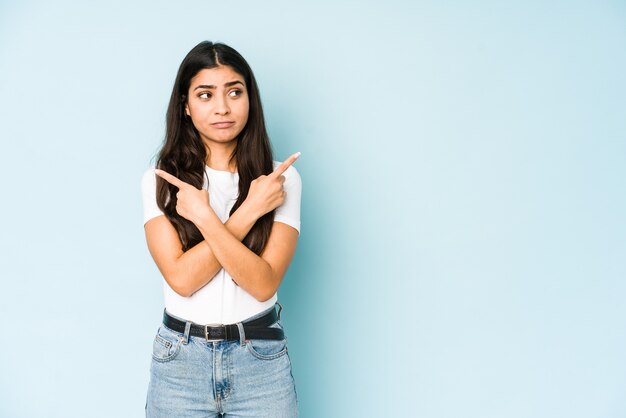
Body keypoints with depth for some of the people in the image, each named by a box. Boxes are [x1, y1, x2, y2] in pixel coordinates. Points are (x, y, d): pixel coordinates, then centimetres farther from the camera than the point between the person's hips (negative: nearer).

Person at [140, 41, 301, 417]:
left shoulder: (280, 178, -5)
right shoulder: (160, 180, -4)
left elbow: (263, 283, -14)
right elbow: (181, 278, -14)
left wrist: (203, 216, -20)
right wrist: (248, 211, -17)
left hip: (261, 360, 0)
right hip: (180, 360, 1)